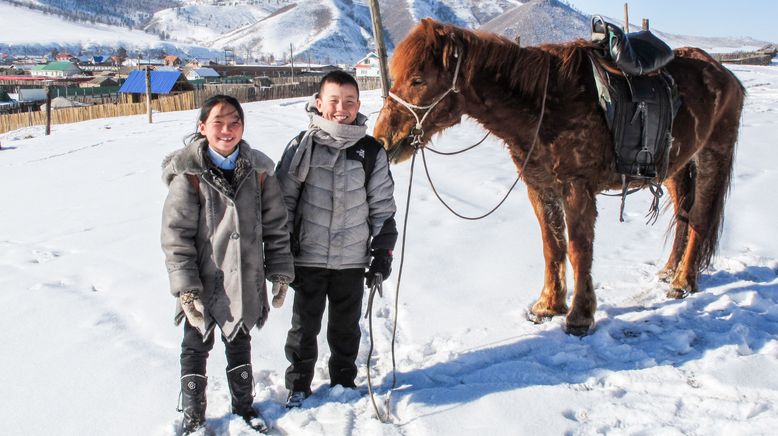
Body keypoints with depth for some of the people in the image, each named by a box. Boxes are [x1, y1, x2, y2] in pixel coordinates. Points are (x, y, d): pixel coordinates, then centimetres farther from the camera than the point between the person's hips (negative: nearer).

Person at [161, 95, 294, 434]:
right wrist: (186, 289, -16)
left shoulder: (258, 170, -4)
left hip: (245, 283, 3)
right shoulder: (188, 175, -14)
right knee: (196, 348, 13)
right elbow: (175, 235, -13)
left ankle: (244, 405, 41)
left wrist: (280, 272, 1)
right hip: (203, 285, -3)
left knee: (240, 345, 22)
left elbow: (275, 225, 3)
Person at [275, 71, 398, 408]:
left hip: (353, 258, 1)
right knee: (304, 326, 11)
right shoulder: (302, 146, -6)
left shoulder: (372, 151, -1)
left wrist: (383, 253, 1)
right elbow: (284, 200, -2)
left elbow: (382, 206, 5)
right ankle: (298, 385, 29)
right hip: (308, 257, -1)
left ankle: (344, 381, 36)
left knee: (346, 327, 16)